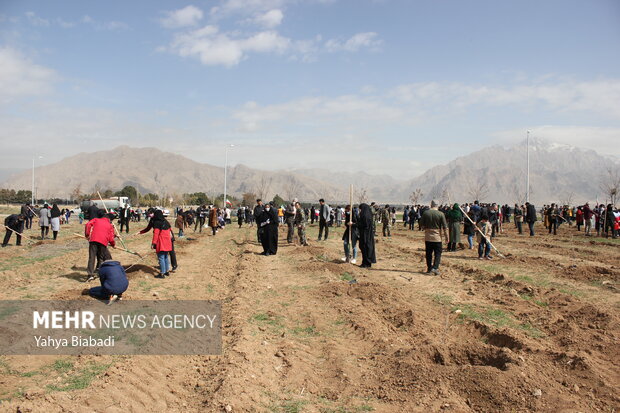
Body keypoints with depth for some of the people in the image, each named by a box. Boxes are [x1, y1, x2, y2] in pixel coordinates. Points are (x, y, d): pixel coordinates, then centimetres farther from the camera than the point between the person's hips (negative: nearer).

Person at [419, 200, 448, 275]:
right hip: (437, 237, -2)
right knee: (438, 253, 6)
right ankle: (435, 268, -7)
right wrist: (446, 237, 4)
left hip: (427, 237, 2)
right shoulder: (441, 214, -8)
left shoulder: (425, 213, -2)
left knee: (428, 254, 11)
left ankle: (429, 269, 15)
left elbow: (421, 224, 3)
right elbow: (444, 227, -6)